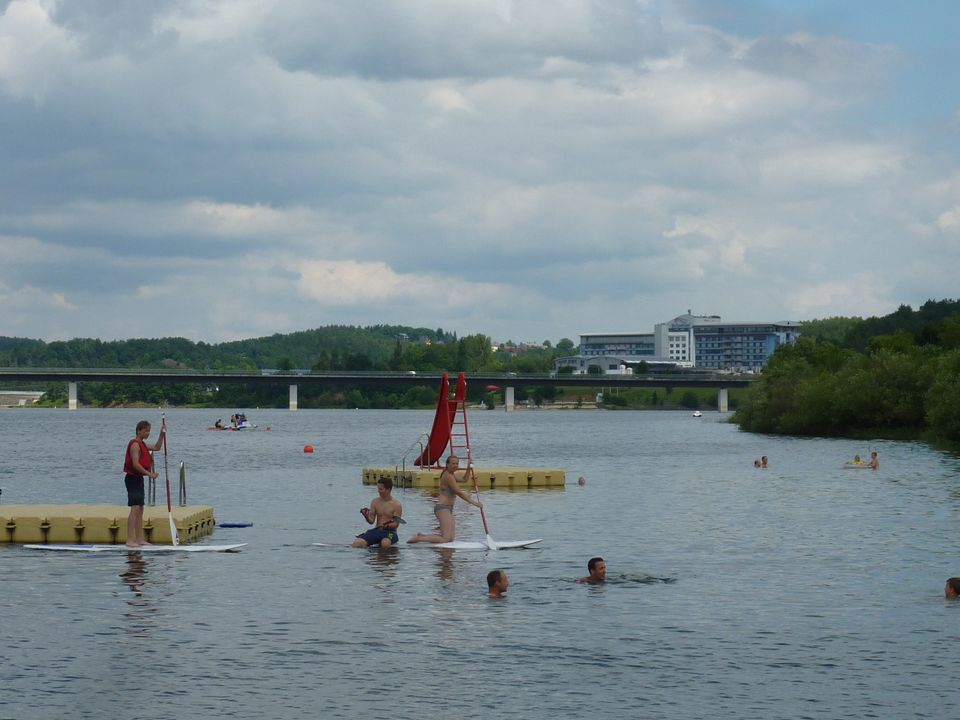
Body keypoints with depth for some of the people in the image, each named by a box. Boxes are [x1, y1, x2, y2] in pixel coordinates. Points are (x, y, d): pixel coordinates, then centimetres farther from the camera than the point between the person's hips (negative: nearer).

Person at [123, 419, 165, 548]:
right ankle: (130, 540, -19)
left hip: (138, 478, 10)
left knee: (140, 509, 11)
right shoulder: (135, 445, -14)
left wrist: (162, 435, 16)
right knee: (135, 508, -15)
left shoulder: (142, 444, 16)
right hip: (132, 478, -10)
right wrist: (149, 474, -24)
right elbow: (135, 464, -23)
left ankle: (139, 539, 14)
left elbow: (157, 447, 29)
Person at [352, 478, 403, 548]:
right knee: (356, 543, -23)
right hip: (377, 530, 3)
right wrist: (367, 516, -16)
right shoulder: (375, 502, 9)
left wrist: (387, 525, -27)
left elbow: (396, 524, -7)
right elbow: (371, 521, 7)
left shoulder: (396, 504, -4)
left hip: (390, 532, -3)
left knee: (385, 543, -41)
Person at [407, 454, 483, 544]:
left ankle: (421, 536, 15)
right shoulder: (448, 476, -15)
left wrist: (468, 470, 12)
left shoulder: (451, 474, 15)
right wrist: (475, 503, -16)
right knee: (446, 539, -18)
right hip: (443, 507, -11)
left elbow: (463, 479, 32)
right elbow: (459, 493, -18)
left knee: (451, 537, 10)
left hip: (448, 508, 11)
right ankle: (418, 538, -11)